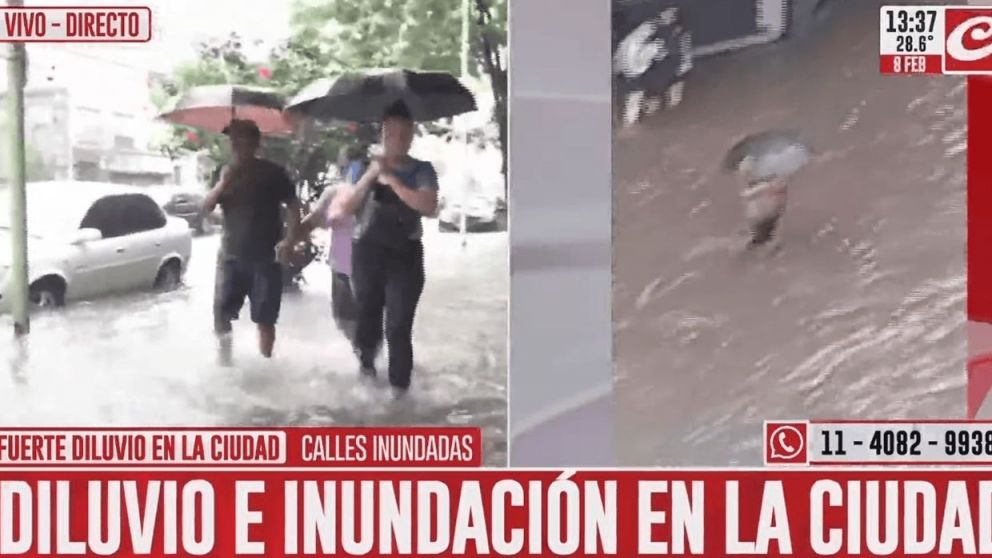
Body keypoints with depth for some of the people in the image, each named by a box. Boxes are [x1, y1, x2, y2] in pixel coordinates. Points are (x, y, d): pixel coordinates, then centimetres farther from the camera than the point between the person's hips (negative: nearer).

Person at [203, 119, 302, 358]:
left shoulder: (272, 172, -4)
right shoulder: (226, 172, 10)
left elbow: (293, 206, -4)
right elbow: (206, 207, 6)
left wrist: (289, 239, -19)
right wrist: (222, 184, -12)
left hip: (265, 258, -4)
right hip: (231, 255, 4)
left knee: (264, 319, -2)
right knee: (221, 313, 4)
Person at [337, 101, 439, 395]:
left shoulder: (422, 170, 1)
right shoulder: (364, 167, 5)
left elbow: (429, 207, -15)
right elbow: (346, 207, -1)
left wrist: (391, 179, -16)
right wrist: (370, 176, -13)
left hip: (405, 255, -2)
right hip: (367, 252, 2)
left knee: (399, 326, -8)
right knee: (367, 316, 15)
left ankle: (399, 389, -2)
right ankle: (366, 365, 41)